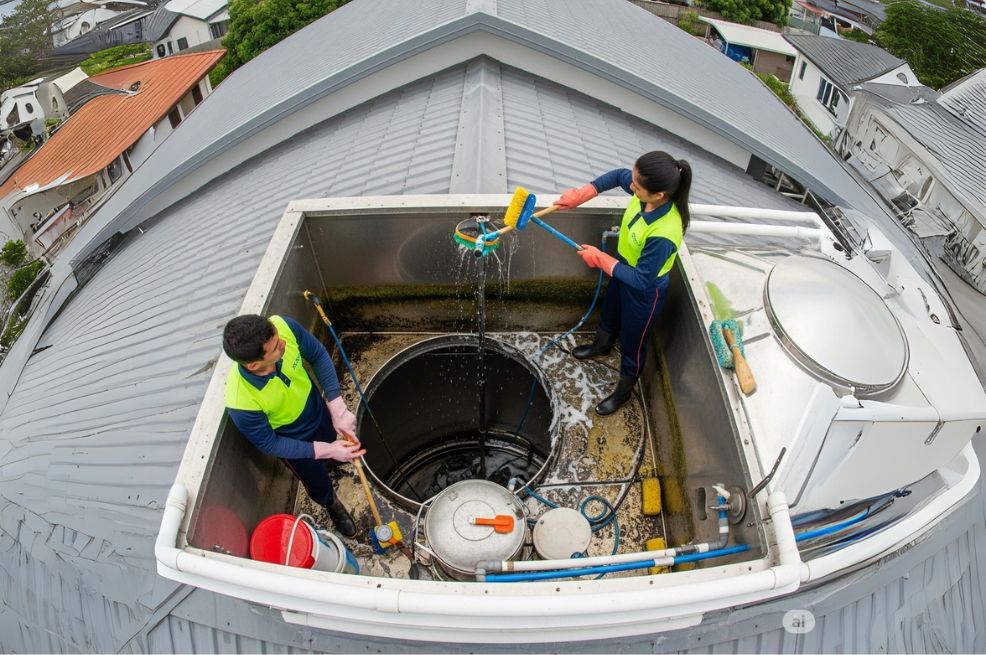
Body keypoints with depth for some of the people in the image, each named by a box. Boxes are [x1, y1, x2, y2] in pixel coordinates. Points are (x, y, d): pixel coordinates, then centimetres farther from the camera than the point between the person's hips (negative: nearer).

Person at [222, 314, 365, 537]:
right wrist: (326, 451, -25)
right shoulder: (242, 403, -42)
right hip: (294, 442, -2)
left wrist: (338, 409, -22)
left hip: (318, 411, 3)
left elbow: (319, 356, -17)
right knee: (319, 486, 25)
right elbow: (269, 444, -22)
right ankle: (332, 505, 60)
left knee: (331, 440, 35)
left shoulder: (282, 326, -36)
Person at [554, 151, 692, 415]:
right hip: (624, 270, 7)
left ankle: (623, 392, 47)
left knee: (632, 346, 19)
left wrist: (600, 259, -26)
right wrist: (580, 195, -8)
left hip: (644, 292, -7)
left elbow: (640, 280, -32)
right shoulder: (646, 194, -23)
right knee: (609, 316, 35)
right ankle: (601, 346, 69)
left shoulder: (663, 234, -43)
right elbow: (618, 175, 0)